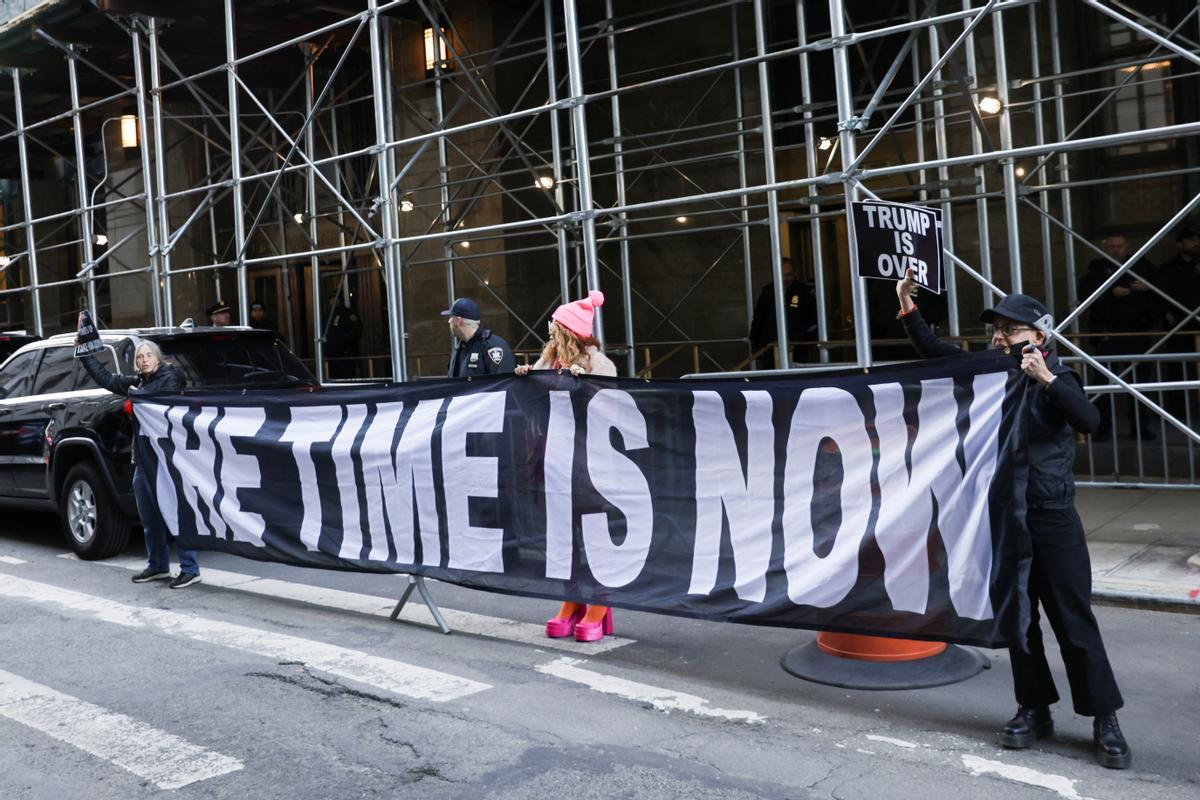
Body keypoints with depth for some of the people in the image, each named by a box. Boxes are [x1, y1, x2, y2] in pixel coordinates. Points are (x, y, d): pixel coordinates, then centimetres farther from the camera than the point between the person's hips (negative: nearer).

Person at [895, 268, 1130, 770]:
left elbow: (1089, 421, -23)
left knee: (1074, 621, -1)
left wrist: (1047, 379, -31)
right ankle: (1034, 710, 23)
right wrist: (908, 306, 4)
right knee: (1017, 618, 11)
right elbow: (934, 352, 14)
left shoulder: (1055, 379, -6)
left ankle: (1105, 720, 11)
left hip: (1051, 517, -5)